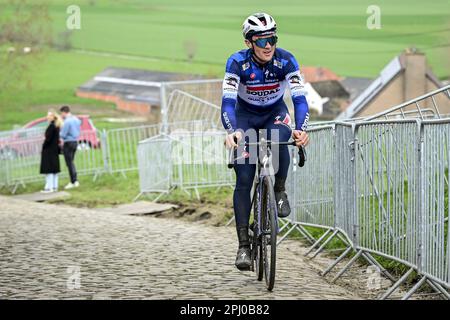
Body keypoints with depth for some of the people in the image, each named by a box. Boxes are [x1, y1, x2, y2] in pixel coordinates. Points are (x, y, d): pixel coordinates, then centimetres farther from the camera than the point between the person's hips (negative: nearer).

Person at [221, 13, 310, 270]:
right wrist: (233, 132, -53)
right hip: (246, 115, 0)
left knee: (279, 139, -36)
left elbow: (299, 98, -30)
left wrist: (301, 129, -49)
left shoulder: (286, 60, -24)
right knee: (244, 180, -12)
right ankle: (244, 245, -8)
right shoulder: (237, 62, -27)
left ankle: (280, 191, -10)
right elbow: (228, 101, -34)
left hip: (275, 112, 1)